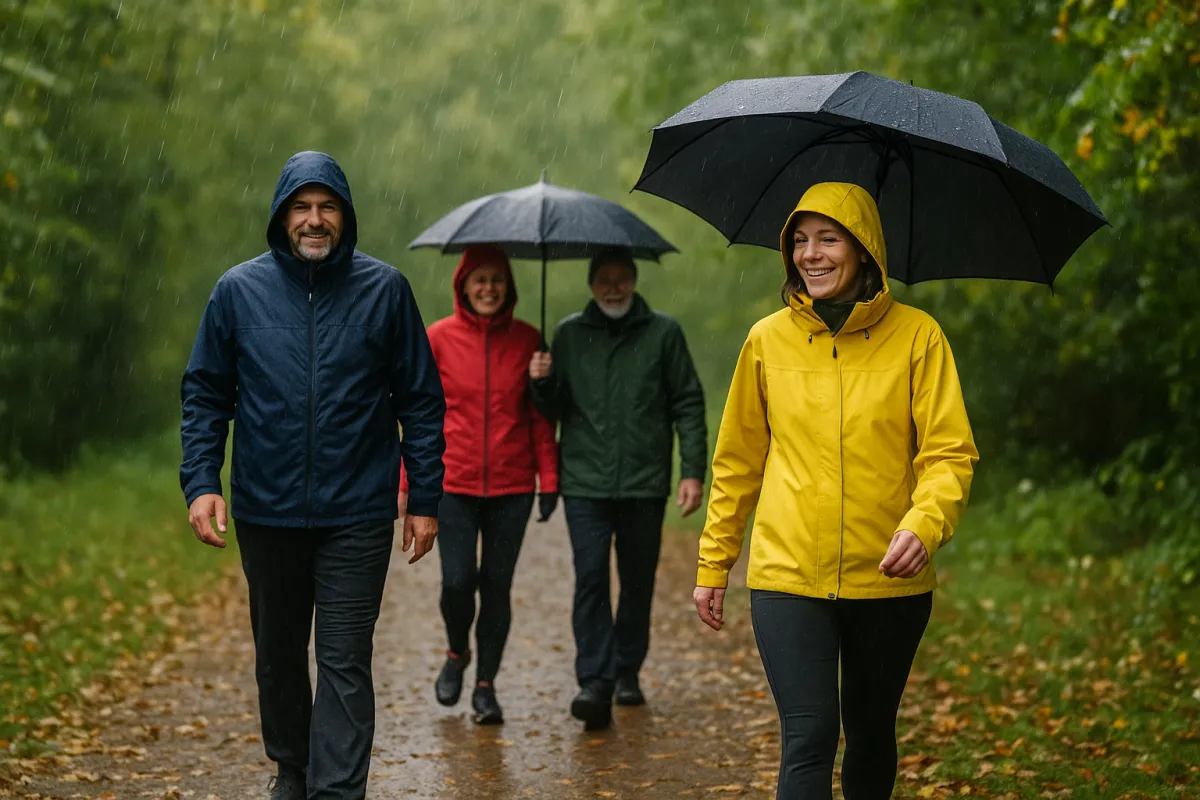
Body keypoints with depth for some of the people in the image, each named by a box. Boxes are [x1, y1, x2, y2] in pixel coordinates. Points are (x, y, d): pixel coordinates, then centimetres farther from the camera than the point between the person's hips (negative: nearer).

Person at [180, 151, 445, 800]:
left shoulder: (384, 290, -1)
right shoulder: (239, 290, 2)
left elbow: (421, 400, 3)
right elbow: (205, 394, 6)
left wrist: (425, 500, 0)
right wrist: (202, 481, -6)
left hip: (358, 515, -2)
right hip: (266, 513, 2)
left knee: (345, 662, -5)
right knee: (278, 654, 16)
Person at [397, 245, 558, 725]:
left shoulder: (527, 340, 2)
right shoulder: (438, 338, 0)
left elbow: (541, 416, 5)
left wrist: (548, 479, 0)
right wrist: (408, 483, 0)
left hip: (512, 486, 1)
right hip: (453, 483, -1)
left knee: (497, 585, 4)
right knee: (457, 581, -7)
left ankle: (486, 684, 18)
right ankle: (457, 653, 24)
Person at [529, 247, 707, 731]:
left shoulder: (663, 333, 5)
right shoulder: (569, 334, 9)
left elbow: (688, 405, 5)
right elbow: (554, 409, 13)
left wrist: (693, 471, -2)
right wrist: (543, 384, -9)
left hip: (645, 482, 0)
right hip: (585, 481, 0)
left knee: (638, 580, 9)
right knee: (590, 578, -10)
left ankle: (627, 672, 24)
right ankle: (595, 682, -12)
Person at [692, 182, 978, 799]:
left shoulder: (917, 337, -2)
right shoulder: (767, 340, 4)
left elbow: (949, 453, -5)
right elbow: (737, 462, 11)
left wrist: (924, 525, -25)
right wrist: (713, 566, 12)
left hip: (888, 580, 0)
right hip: (787, 577, 0)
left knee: (871, 735, 15)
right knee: (809, 736, -12)